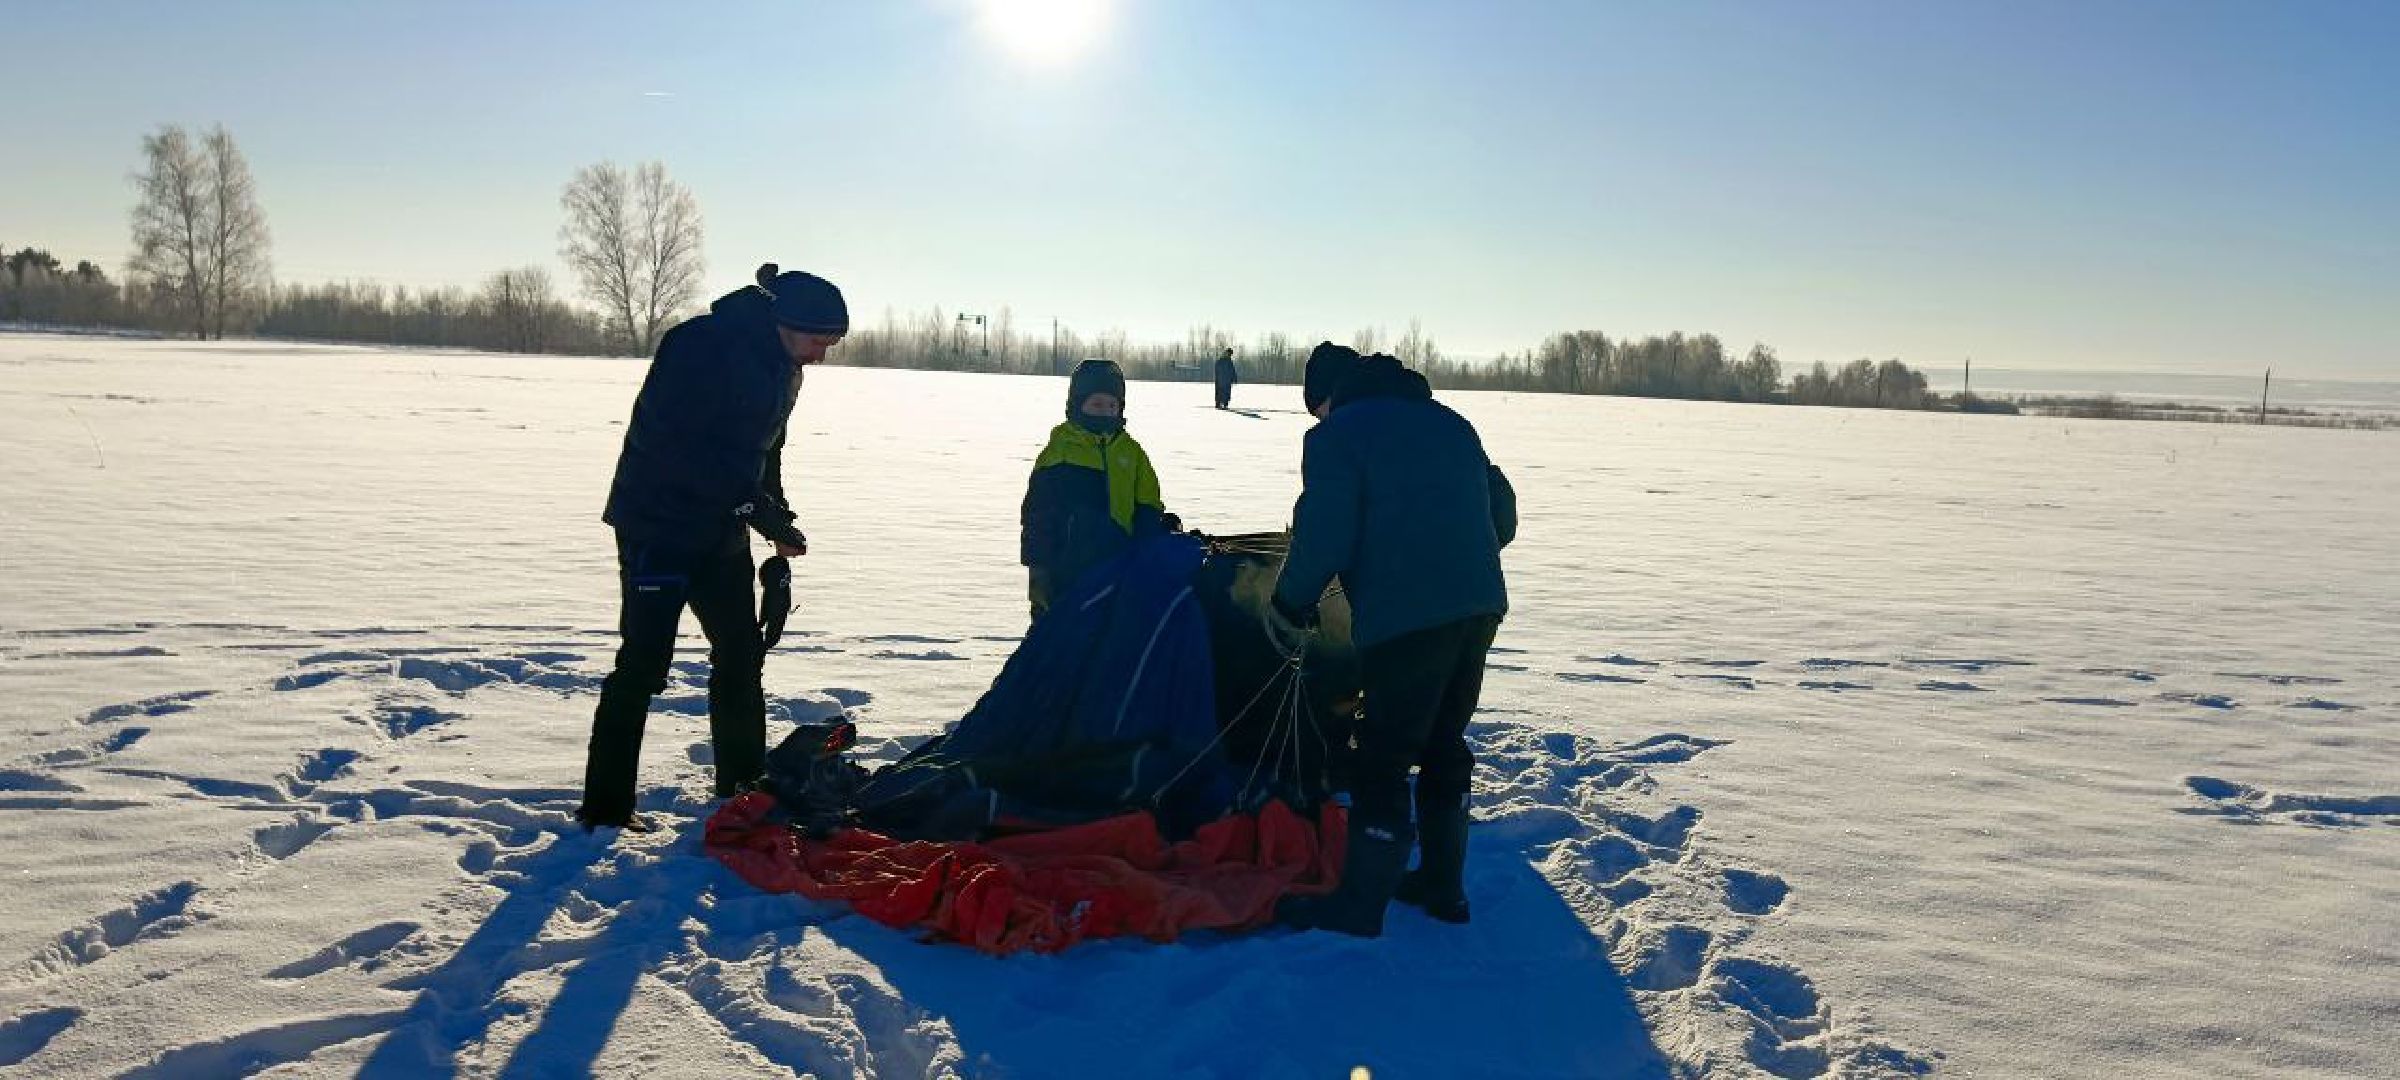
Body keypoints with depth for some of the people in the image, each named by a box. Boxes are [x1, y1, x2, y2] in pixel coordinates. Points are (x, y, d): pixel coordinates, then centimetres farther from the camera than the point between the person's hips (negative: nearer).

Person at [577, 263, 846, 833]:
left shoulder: (782, 368, 6)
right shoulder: (702, 345, -21)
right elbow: (668, 443, -27)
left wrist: (776, 514, 2)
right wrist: (752, 505, -28)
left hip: (721, 533, 8)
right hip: (659, 525, -8)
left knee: (741, 655, 12)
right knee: (644, 662, -7)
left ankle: (741, 785, 26)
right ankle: (605, 806, 3)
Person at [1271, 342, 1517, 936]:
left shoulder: (1336, 435, -3)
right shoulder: (1451, 423, 18)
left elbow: (1324, 536, -12)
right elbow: (1503, 513, 19)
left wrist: (1290, 606, 2)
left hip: (1404, 617, -7)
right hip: (1479, 607, 7)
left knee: (1383, 758, 0)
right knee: (1444, 744, 20)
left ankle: (1360, 904, 7)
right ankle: (1442, 884, 30)